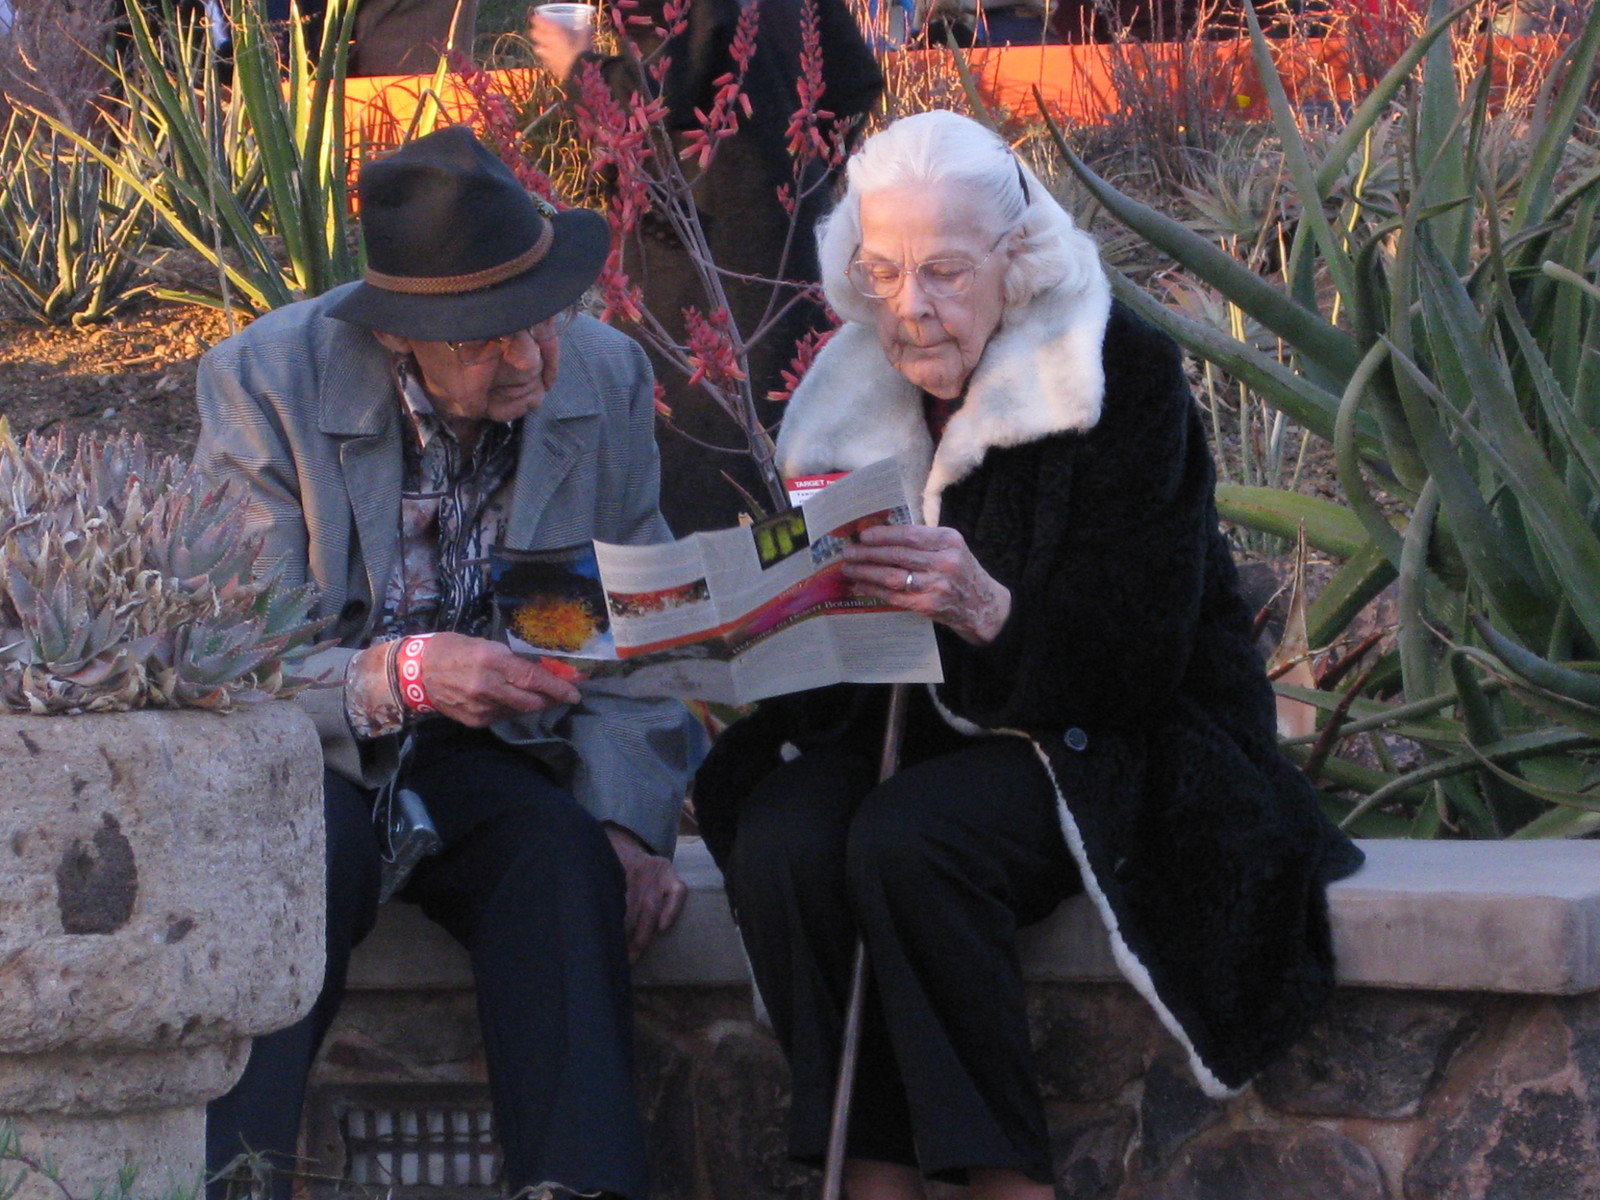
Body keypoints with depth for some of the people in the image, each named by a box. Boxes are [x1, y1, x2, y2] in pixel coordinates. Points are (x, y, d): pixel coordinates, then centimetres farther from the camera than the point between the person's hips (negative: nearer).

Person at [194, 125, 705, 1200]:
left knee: (567, 854, -30)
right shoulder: (266, 384, -12)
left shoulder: (606, 377, -2)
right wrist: (401, 676, -36)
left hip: (493, 763, 3)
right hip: (308, 755, -2)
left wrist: (632, 819, -15)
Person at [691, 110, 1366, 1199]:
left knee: (911, 839, -35)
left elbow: (1144, 652, -18)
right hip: (904, 729, 5)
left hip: (1096, 745, -4)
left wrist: (990, 610, -36)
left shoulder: (1122, 373, -11)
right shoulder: (848, 394, 5)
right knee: (780, 844, -29)